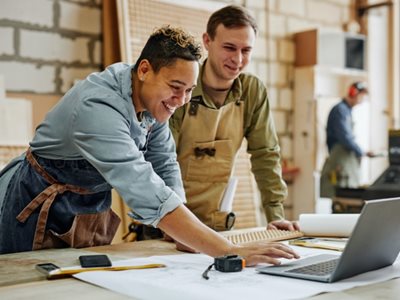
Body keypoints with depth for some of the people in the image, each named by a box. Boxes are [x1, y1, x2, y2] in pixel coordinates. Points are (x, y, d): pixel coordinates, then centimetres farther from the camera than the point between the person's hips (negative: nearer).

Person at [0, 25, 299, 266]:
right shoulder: (98, 107, -35)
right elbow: (147, 194, -44)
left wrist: (185, 233, -15)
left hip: (94, 209, 7)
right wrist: (231, 252, -48)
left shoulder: (155, 99, -10)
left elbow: (165, 168, -2)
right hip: (40, 210, -6)